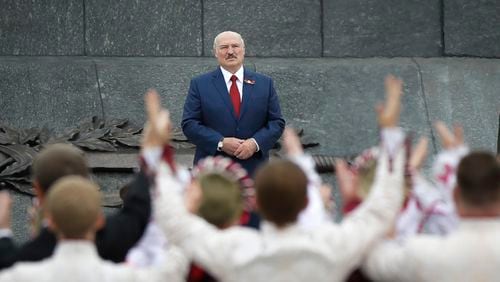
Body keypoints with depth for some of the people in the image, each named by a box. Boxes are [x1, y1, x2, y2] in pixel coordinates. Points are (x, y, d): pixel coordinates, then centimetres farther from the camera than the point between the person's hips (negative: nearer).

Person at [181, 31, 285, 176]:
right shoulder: (200, 84, 6)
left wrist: (256, 143, -10)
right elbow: (189, 124, 0)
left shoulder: (265, 83, 11)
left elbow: (277, 122, 9)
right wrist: (221, 143, -13)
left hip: (253, 170, 2)